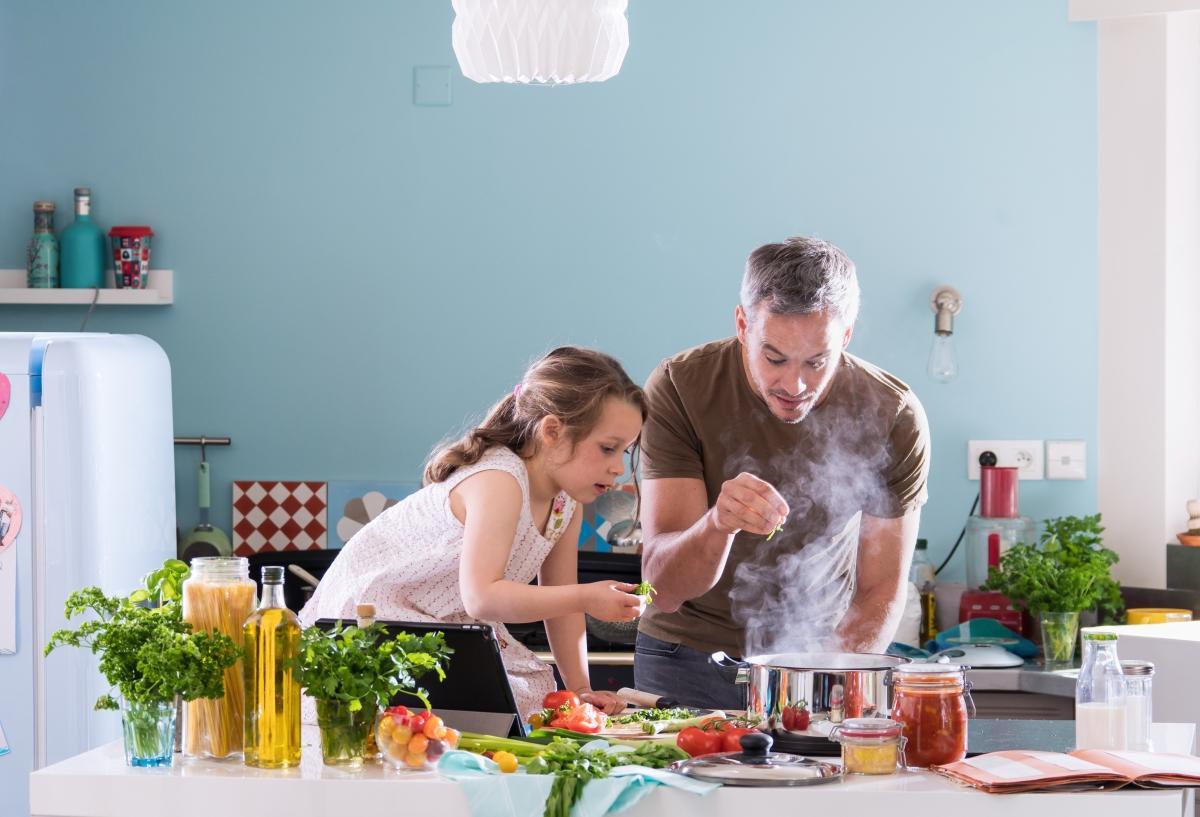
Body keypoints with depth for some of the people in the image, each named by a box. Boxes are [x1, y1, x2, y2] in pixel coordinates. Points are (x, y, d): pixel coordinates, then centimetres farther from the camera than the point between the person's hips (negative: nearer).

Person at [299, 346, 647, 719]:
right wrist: (585, 598, -39)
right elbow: (481, 598, -38)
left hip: (449, 627, 9)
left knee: (535, 688, -5)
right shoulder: (498, 483, -30)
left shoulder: (566, 505, -2)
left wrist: (580, 688, 2)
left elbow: (558, 601, 9)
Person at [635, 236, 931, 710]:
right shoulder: (679, 388, -17)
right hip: (690, 661, -1)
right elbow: (665, 589, -21)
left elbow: (880, 592, -6)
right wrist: (718, 524, -41)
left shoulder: (894, 418, -14)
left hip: (826, 655, 1)